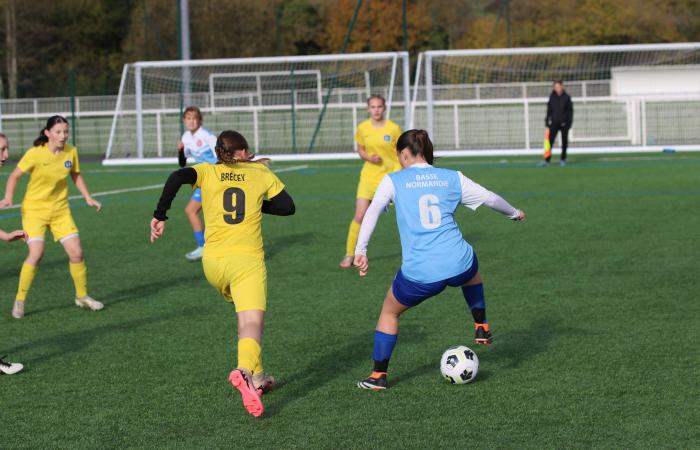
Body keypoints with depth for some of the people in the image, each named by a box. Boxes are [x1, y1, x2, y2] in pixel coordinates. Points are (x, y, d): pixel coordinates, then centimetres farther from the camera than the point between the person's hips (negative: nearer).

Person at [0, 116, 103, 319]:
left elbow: (76, 175, 14)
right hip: (34, 209, -4)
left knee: (76, 252, -2)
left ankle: (82, 296, 19)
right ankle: (19, 300, -3)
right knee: (36, 253, -19)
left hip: (60, 210, 4)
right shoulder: (35, 154, -17)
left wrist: (88, 198, 5)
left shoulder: (71, 152, -4)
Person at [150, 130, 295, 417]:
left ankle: (256, 377, 28)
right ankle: (244, 371, -44)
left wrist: (159, 216, -8)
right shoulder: (261, 174, 9)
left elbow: (177, 178, -12)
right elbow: (288, 207, 11)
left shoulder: (207, 172, 8)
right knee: (252, 323, -14)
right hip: (248, 260, -3)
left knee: (245, 315, 27)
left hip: (213, 263, 3)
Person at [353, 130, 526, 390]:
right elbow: (490, 198, 20)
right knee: (472, 273, 41)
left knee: (389, 312, 23)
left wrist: (360, 250, -12)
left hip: (419, 275, -2)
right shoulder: (452, 178, 13)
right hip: (458, 265, 2)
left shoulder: (393, 181, 6)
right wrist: (514, 213, 39)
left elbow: (373, 211, -9)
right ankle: (481, 329, 39)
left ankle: (378, 376, 22)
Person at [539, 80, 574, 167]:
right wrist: (547, 122, 3)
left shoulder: (567, 97, -2)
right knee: (550, 141, -7)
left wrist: (569, 122, -6)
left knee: (564, 142, 7)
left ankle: (563, 160, 19)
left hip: (564, 123, -1)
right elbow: (549, 110, 7)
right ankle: (547, 160, -8)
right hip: (554, 123, 1)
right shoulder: (552, 97, 3)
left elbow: (570, 111, 1)